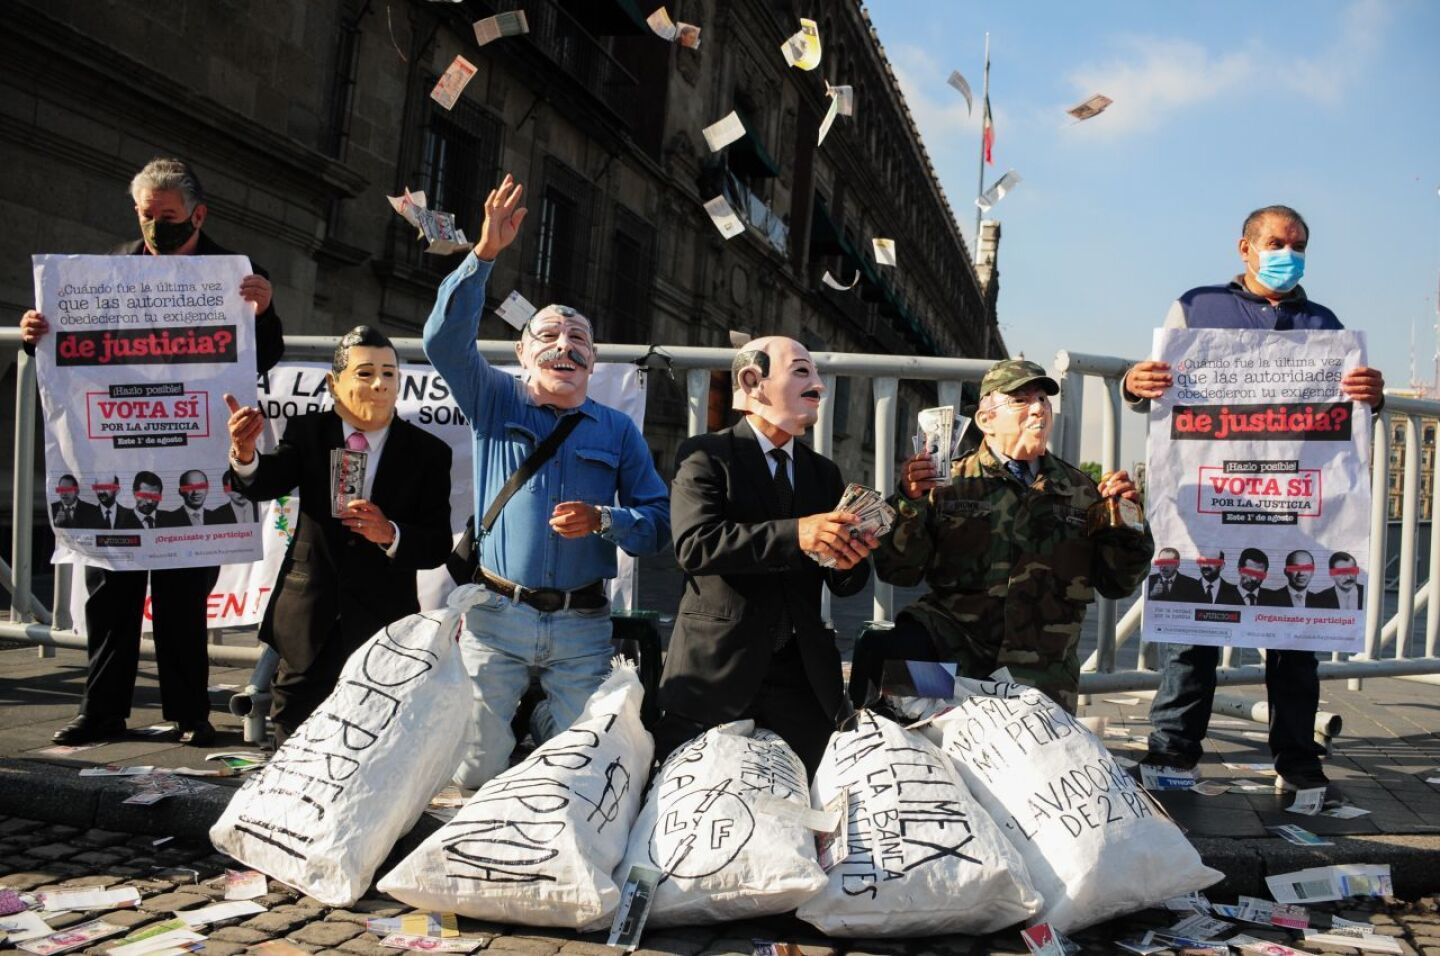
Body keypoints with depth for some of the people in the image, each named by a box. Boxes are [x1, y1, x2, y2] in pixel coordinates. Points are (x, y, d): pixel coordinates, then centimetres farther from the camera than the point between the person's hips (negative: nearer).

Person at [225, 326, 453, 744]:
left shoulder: (428, 452, -3)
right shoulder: (308, 432, 0)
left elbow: (439, 545, -7)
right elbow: (264, 485, -17)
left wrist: (390, 535, -27)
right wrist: (245, 454, -39)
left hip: (383, 627, -1)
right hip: (309, 621, 1)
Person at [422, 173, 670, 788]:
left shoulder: (617, 430, 8)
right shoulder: (496, 403, 6)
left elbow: (658, 524, 4)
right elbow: (446, 337, -10)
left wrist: (603, 520, -16)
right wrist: (485, 253, -19)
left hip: (582, 626, 1)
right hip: (498, 615, 0)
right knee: (475, 771, 3)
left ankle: (547, 714, 36)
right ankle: (510, 709, 34)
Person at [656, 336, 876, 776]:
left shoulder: (824, 471, 14)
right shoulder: (704, 455, -3)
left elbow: (843, 585, 12)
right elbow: (694, 545, -19)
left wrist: (849, 561, -13)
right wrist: (795, 534, -27)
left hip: (803, 673, 5)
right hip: (717, 669, -4)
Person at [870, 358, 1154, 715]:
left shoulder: (1080, 491, 13)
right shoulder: (950, 484, 5)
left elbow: (1117, 583, 14)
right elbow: (897, 571, 0)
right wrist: (910, 502, -16)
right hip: (951, 632, -3)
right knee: (895, 648, -30)